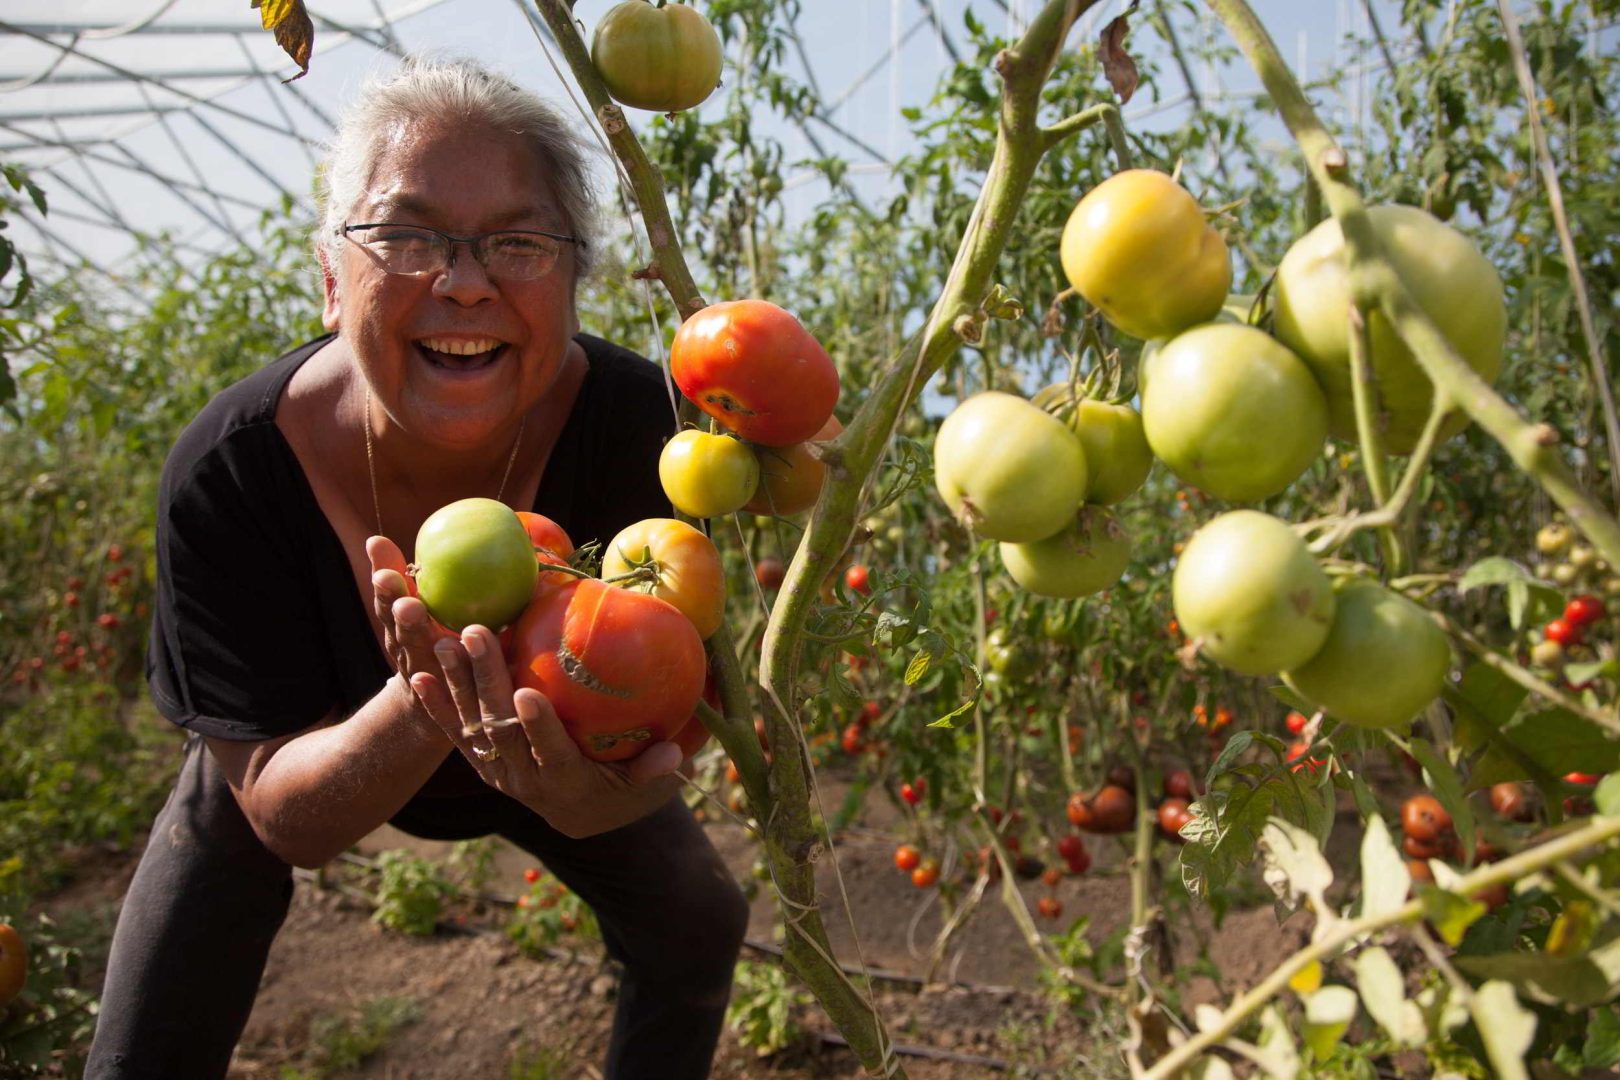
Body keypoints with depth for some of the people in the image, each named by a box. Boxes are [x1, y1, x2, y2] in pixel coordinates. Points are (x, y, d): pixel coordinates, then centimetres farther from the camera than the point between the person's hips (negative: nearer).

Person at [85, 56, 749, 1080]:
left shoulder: (635, 421, -33)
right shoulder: (228, 471, -34)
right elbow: (283, 817, -29)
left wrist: (589, 785, -54)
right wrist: (421, 705, -50)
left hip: (545, 754, 2)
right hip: (313, 749, -1)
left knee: (699, 929, 7)